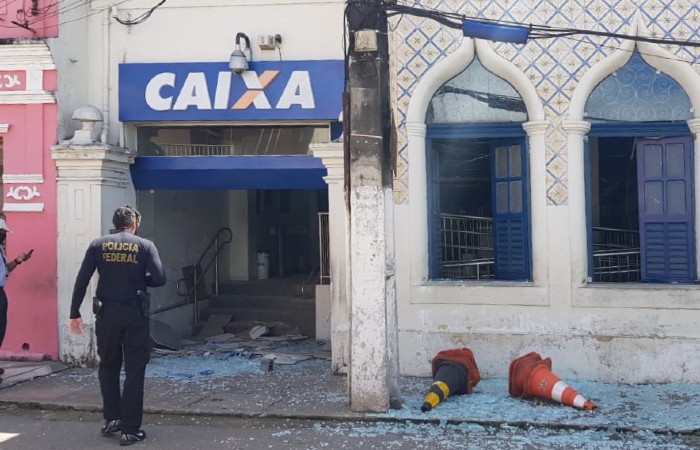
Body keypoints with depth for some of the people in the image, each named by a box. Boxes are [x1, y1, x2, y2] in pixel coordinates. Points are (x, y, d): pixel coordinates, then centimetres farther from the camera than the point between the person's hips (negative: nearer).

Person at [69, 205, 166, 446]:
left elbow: (81, 280, -2)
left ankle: (111, 418, 21)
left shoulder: (98, 244, 3)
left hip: (107, 313, 2)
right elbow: (159, 279, -10)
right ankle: (130, 430, 6)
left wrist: (74, 313, 2)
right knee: (134, 371, 5)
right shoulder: (145, 245, -2)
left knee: (108, 366, 21)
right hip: (134, 314, -2)